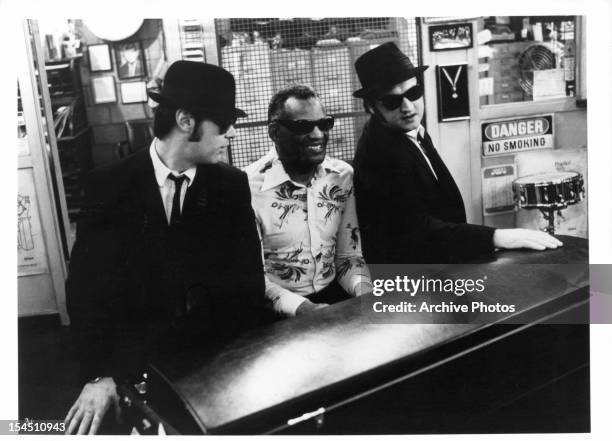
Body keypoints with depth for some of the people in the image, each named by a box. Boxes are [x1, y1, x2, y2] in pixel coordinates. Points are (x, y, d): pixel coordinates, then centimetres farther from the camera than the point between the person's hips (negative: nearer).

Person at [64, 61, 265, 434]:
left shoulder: (232, 185, -2)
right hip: (135, 362, 0)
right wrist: (99, 374, -16)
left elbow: (248, 281, -3)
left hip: (218, 357, 1)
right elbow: (86, 284, -6)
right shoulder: (110, 185, -5)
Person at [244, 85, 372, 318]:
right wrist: (302, 308, -26)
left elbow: (349, 255, 6)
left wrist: (365, 289, -14)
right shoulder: (249, 187, -15)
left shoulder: (343, 176, 0)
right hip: (279, 314, -4)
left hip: (333, 294, 5)